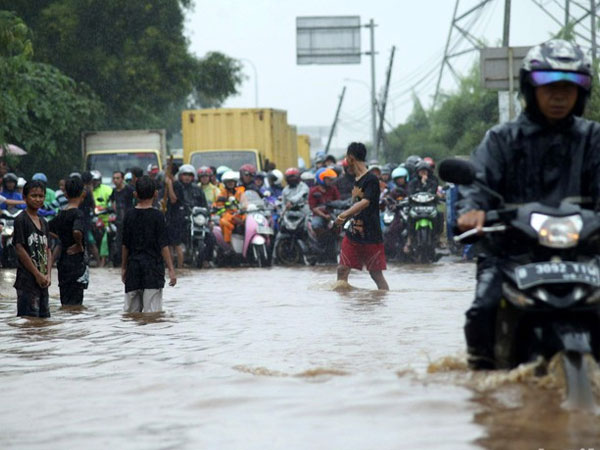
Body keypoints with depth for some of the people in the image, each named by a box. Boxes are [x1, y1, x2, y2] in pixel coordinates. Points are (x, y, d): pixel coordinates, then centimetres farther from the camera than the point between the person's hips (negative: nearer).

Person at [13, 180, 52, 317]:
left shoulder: (43, 222, 14)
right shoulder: (21, 220, -8)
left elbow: (48, 250, 14)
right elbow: (20, 249, -13)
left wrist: (48, 275, -1)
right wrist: (38, 274, -13)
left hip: (43, 281, 8)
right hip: (27, 279, -8)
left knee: (44, 316, 8)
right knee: (29, 317, -10)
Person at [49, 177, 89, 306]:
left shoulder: (61, 214, 9)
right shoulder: (78, 214, -14)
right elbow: (77, 231, -31)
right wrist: (80, 245, -15)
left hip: (62, 262, 8)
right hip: (76, 263, -8)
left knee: (65, 302, 11)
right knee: (74, 303, -6)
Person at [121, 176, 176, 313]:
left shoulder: (130, 215, 2)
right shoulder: (157, 215, -8)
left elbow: (125, 245, 7)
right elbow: (163, 246, -10)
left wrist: (124, 267, 17)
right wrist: (171, 269, -6)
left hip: (134, 266, 4)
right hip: (153, 268, -4)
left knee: (131, 311, 9)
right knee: (152, 311, -4)